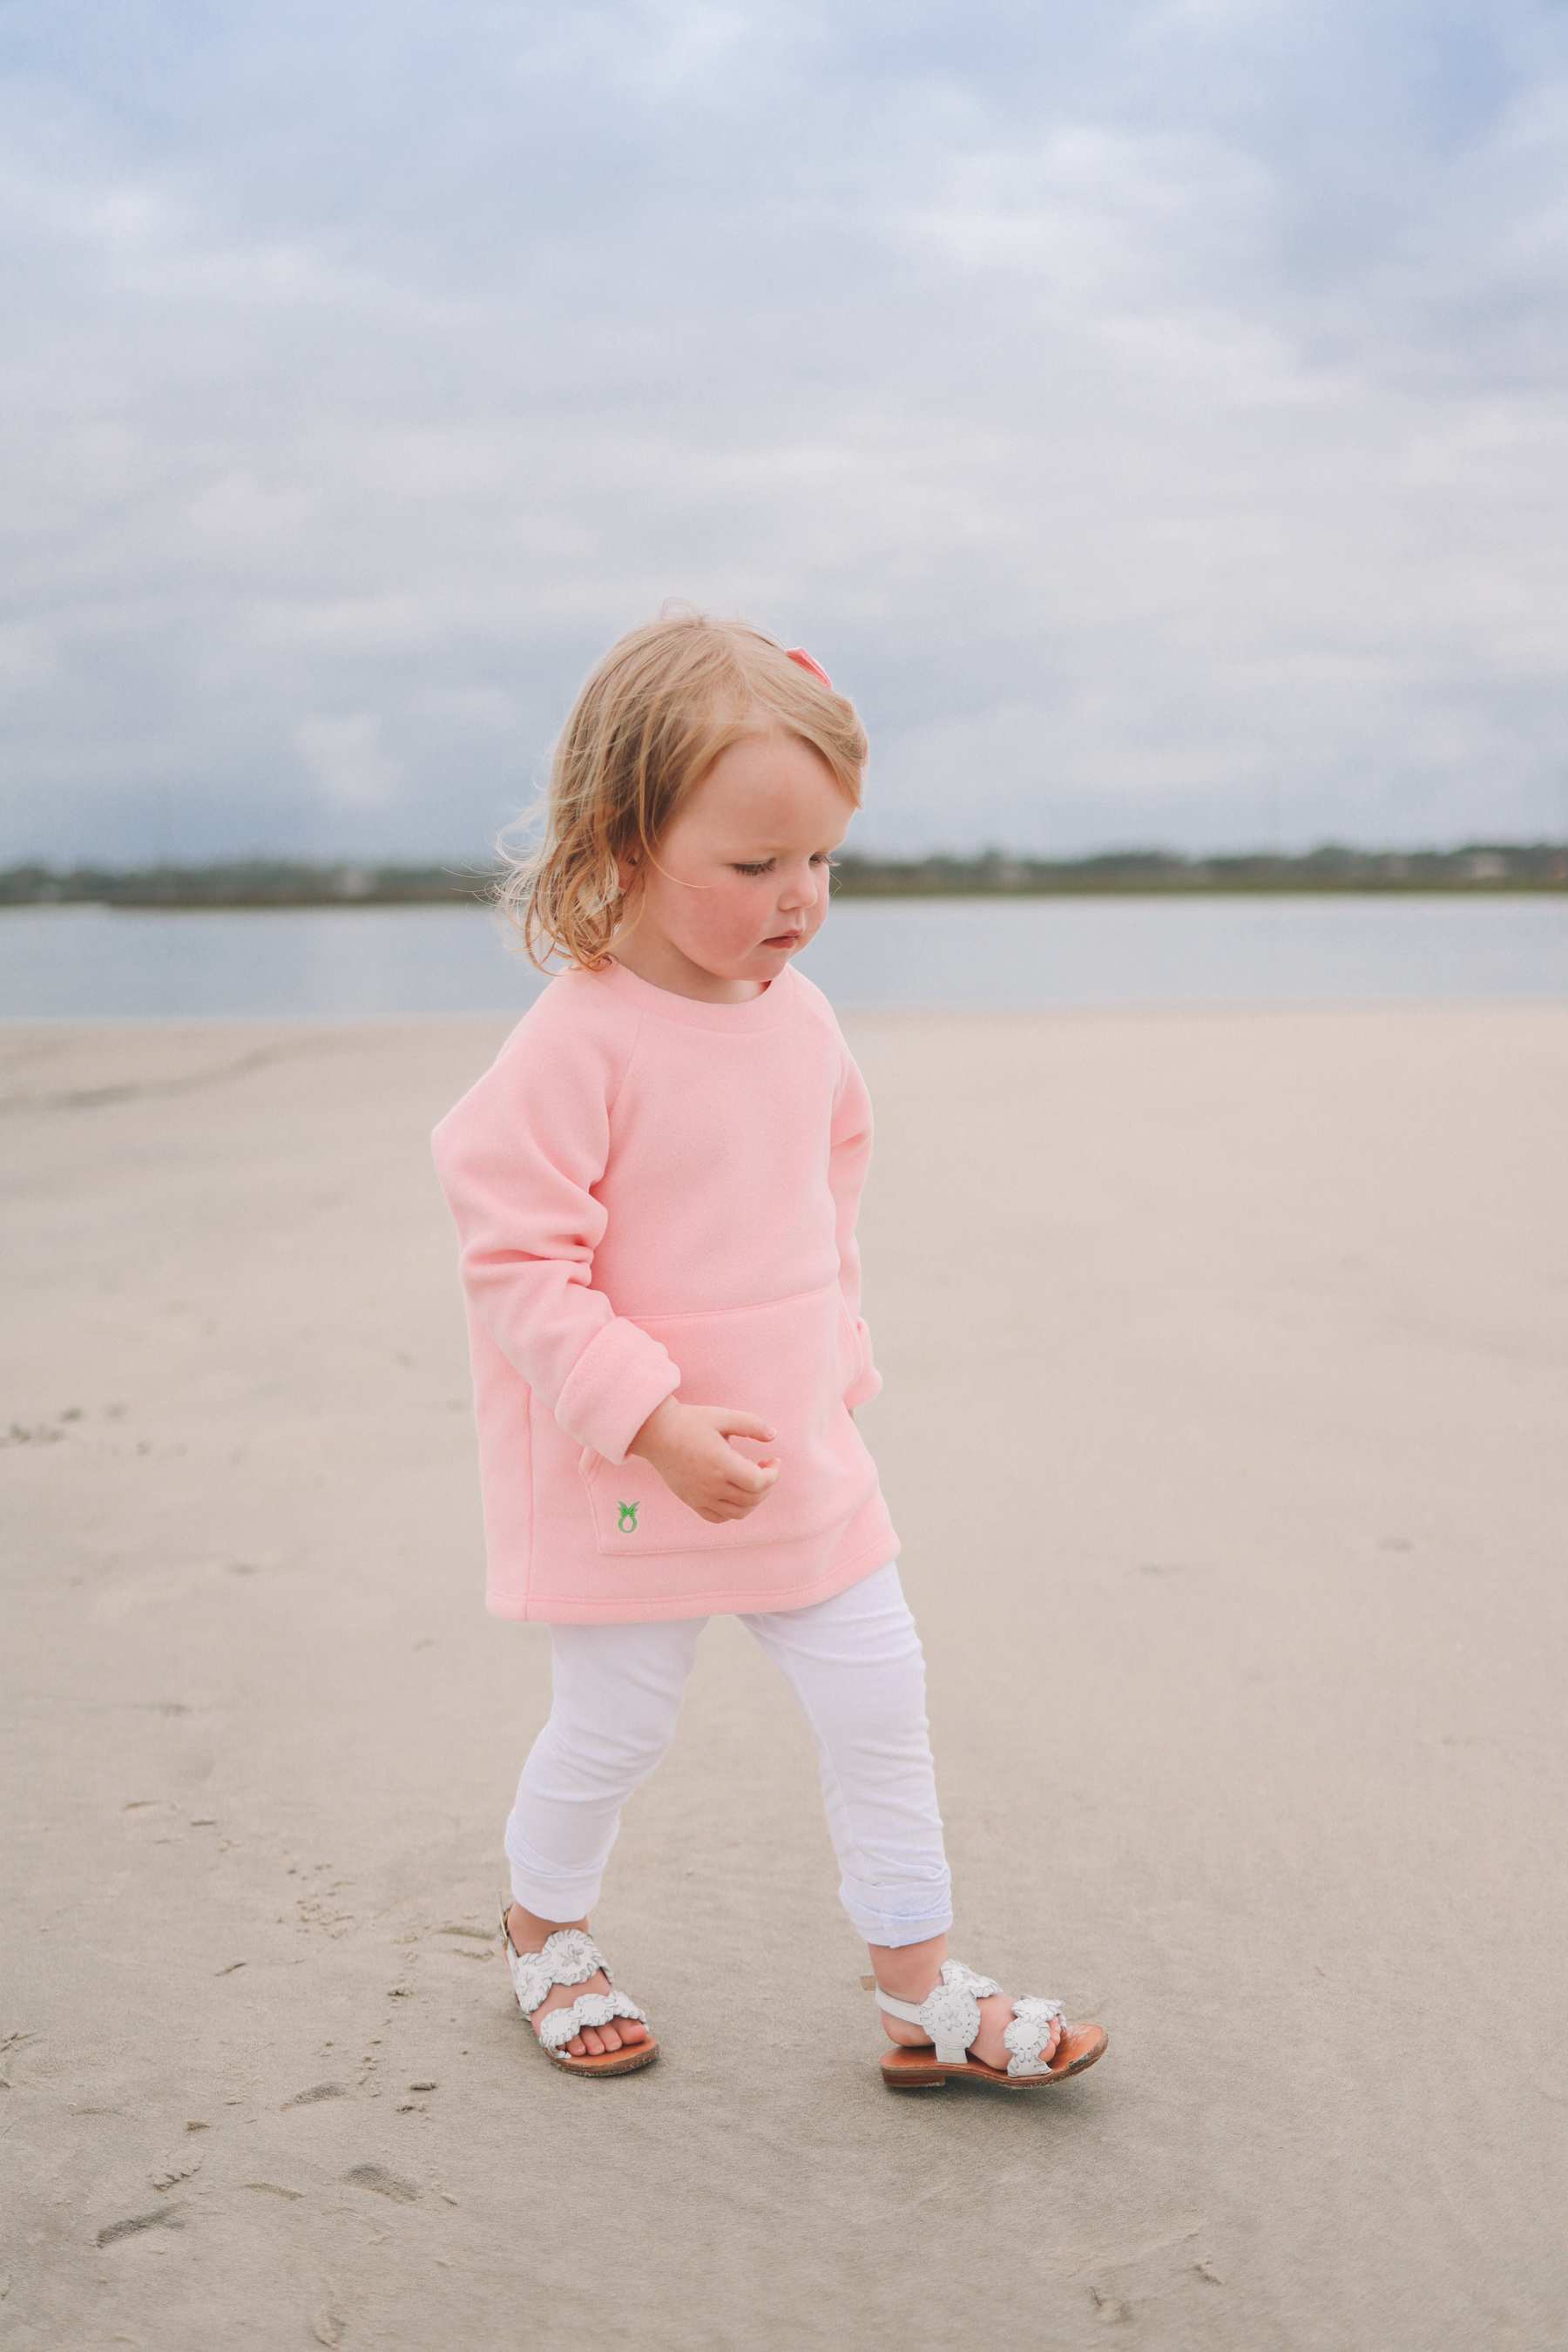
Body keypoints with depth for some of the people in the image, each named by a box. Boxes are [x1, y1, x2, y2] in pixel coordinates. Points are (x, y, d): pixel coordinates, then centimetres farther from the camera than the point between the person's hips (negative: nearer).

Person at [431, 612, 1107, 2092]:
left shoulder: (800, 1018, 1)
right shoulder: (578, 1046, -22)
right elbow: (519, 1267, -22)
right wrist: (657, 1421, -27)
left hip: (799, 1460, 6)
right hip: (625, 1476, -6)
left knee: (877, 1698, 8)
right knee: (614, 1727, 10)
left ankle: (923, 1995, 21)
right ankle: (544, 1931, 39)